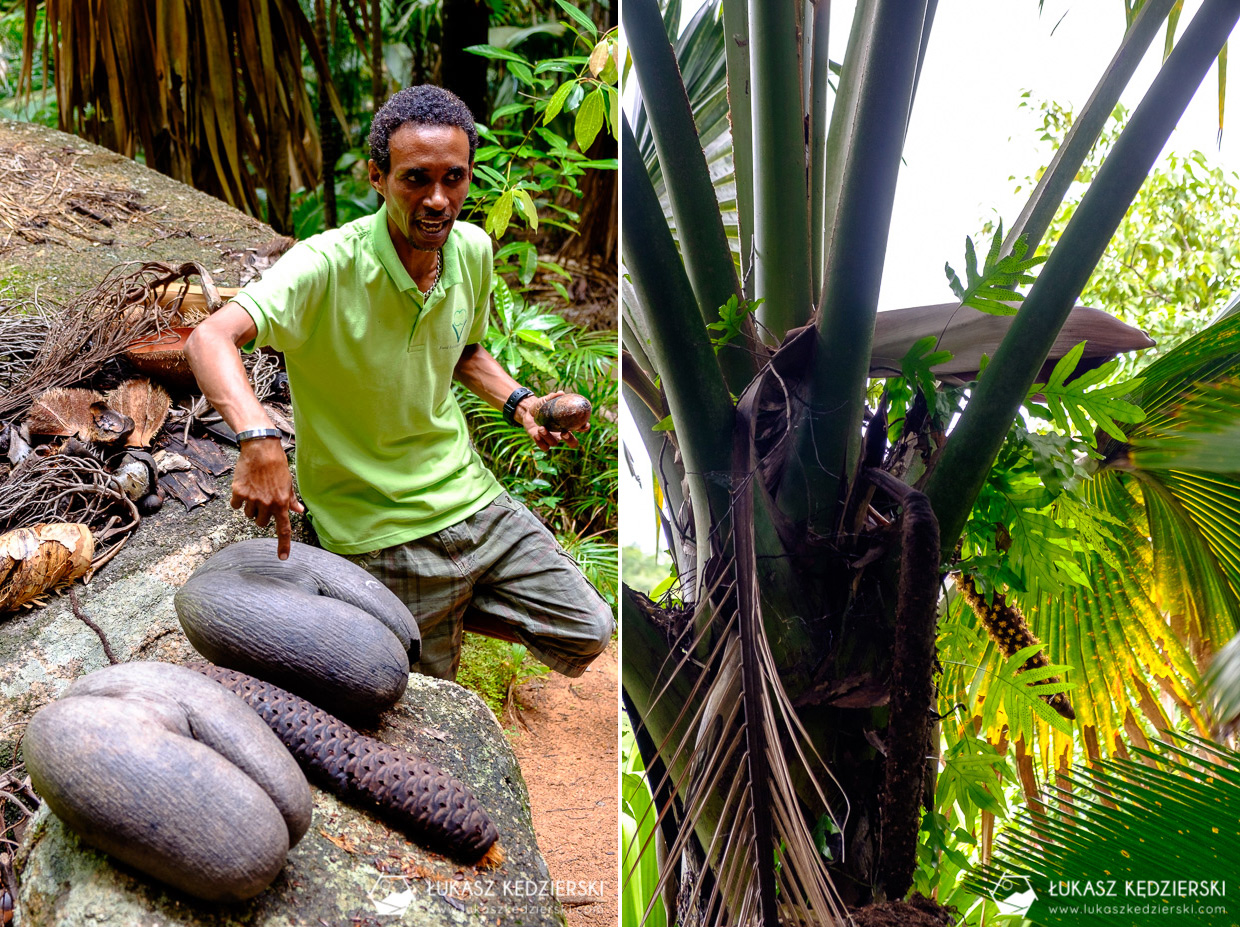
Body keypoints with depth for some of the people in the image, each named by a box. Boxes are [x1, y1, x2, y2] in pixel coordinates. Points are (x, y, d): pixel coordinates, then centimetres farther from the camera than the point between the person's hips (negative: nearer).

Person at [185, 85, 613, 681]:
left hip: (469, 495, 6)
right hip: (380, 533, -5)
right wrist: (259, 438, -54)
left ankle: (451, 605, 26)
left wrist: (518, 402, 0)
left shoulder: (473, 250, -2)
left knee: (587, 632, 7)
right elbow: (210, 339, -37)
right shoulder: (328, 267, -23)